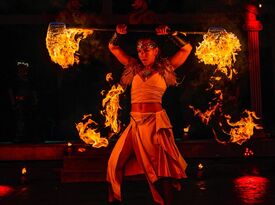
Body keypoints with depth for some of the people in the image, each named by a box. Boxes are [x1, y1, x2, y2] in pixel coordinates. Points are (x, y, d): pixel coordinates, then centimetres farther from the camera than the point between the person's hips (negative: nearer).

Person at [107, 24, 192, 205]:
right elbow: (113, 47, 23)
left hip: (155, 121, -4)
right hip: (135, 122, 4)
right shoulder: (134, 67, 16)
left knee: (161, 167, -2)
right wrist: (118, 34, 7)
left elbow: (187, 48, 8)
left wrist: (169, 34, 5)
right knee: (115, 162, 3)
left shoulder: (165, 67, 8)